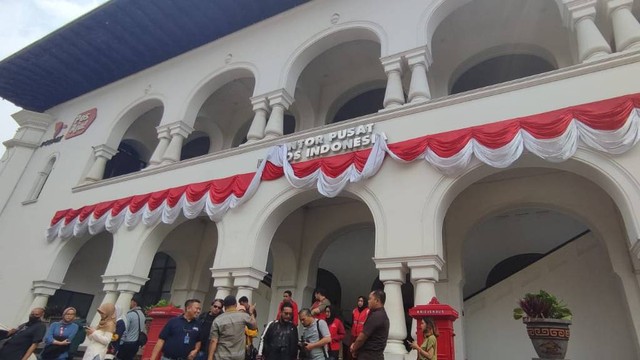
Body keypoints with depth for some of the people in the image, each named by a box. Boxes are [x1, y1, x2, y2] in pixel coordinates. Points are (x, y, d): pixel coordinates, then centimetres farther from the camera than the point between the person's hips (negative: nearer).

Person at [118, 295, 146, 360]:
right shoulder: (142, 314, 9)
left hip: (128, 343, -8)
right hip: (136, 343, 8)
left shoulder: (130, 314, -16)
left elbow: (124, 331, -17)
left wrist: (119, 343, -10)